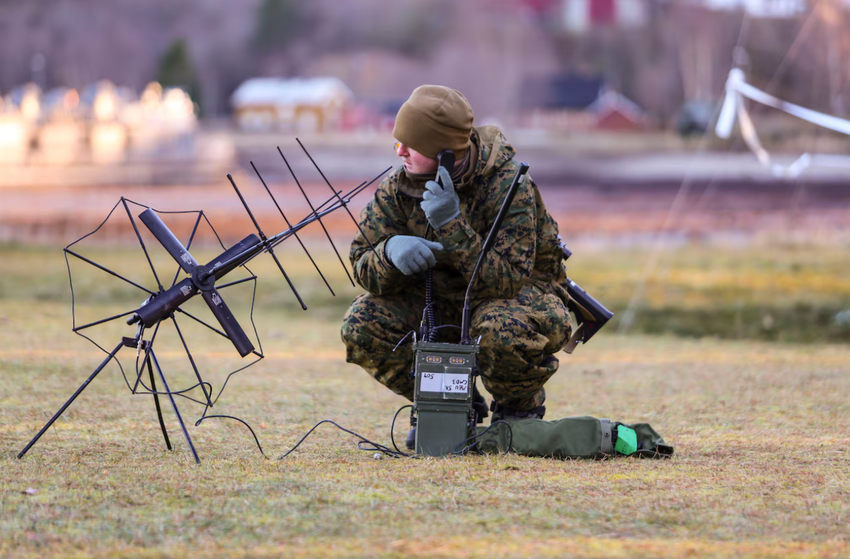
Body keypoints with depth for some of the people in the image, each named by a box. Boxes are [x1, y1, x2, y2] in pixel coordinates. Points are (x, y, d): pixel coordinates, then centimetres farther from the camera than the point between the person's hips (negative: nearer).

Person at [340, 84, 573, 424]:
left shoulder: (508, 185, -27)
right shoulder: (399, 186, -11)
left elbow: (507, 281, -33)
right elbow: (363, 265, -11)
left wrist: (453, 225, -43)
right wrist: (391, 251, -35)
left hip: (524, 291, -5)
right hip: (444, 301, 5)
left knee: (501, 329, -41)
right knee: (361, 326, -17)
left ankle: (519, 410, -6)